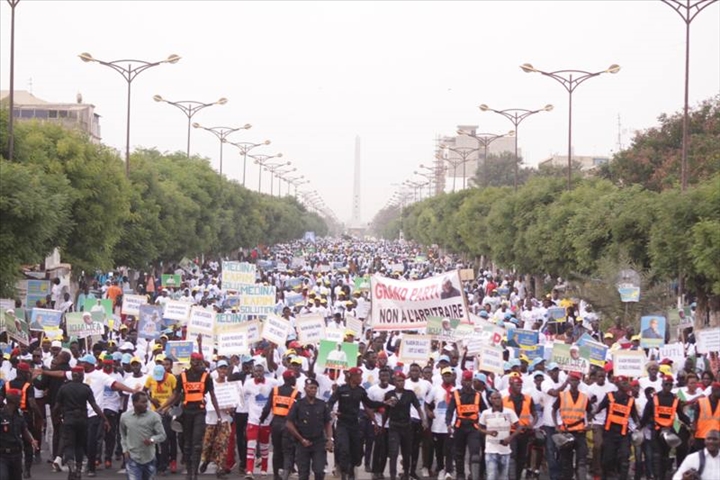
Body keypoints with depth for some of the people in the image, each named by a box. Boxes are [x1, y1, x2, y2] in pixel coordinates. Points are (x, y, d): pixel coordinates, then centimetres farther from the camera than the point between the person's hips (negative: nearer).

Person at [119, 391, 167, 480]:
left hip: (149, 458, 0)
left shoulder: (154, 416, -8)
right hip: (132, 458, 0)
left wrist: (152, 440, -27)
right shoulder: (124, 417, 1)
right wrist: (125, 449, 6)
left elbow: (162, 435, -7)